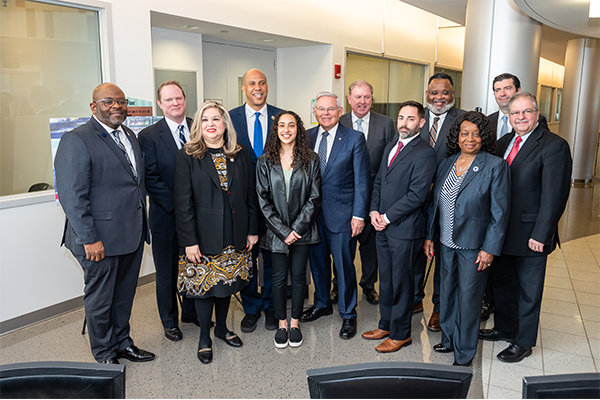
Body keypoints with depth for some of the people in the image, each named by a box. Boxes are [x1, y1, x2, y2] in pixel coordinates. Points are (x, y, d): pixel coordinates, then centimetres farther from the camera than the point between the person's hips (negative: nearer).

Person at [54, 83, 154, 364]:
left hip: (132, 235, 7)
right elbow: (72, 195, -18)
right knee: (100, 298, 11)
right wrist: (89, 238, -20)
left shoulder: (129, 135, 12)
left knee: (125, 293, 20)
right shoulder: (76, 140, -13)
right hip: (101, 239, -7)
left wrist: (142, 223, 13)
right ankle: (104, 354, 30)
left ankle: (122, 342, 38)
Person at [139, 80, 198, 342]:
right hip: (167, 216, -2)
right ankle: (169, 321, 31)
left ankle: (191, 311, 39)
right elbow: (151, 180, -12)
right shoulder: (148, 136, -7)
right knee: (167, 273, 12)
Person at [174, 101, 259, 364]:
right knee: (205, 285, 6)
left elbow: (251, 195, 6)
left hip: (235, 235, 3)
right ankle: (204, 338, 26)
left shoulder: (241, 154, 3)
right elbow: (183, 202, -9)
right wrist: (189, 241, -13)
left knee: (228, 283, 15)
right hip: (204, 236, -3)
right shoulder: (186, 157, -6)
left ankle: (222, 327, 37)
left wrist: (252, 230, 3)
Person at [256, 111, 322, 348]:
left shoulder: (310, 160, -1)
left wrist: (297, 228, -11)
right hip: (276, 231, 0)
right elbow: (263, 200, -3)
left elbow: (314, 198, -3)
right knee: (279, 278, 7)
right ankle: (281, 324, 24)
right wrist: (282, 231, -10)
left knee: (299, 276, 8)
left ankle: (295, 322, 25)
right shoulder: (265, 161, 0)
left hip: (302, 230, 0)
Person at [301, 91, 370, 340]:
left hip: (341, 213, -4)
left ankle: (348, 315, 23)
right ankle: (322, 304, 39)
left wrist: (359, 215, -11)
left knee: (344, 266, 4)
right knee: (318, 262, 17)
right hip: (312, 211, 4)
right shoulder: (307, 137, 5)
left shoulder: (355, 138, -6)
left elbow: (361, 180, -6)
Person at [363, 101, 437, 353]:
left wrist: (387, 217, -15)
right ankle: (386, 325, 33)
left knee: (401, 282, 4)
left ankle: (400, 334, 20)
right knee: (385, 280, 17)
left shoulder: (425, 154, -13)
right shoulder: (390, 148, 14)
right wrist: (374, 211, 0)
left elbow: (417, 195, -19)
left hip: (405, 229, -7)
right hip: (383, 227, 8)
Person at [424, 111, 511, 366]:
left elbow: (500, 212, -11)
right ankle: (448, 339, 37)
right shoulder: (447, 164, 6)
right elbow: (435, 203, 11)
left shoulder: (495, 166, -10)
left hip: (474, 246, -5)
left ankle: (464, 354, 22)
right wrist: (429, 237, 9)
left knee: (468, 298, 5)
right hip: (446, 243, 5)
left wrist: (490, 249, -14)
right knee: (446, 293, 16)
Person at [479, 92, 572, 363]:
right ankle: (504, 328, 40)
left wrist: (540, 235, -19)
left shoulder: (554, 146, -12)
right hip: (501, 231, 7)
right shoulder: (503, 143, 9)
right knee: (502, 282, 20)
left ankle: (523, 342, 26)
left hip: (530, 235, -6)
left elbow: (554, 196, -16)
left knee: (528, 290, 9)